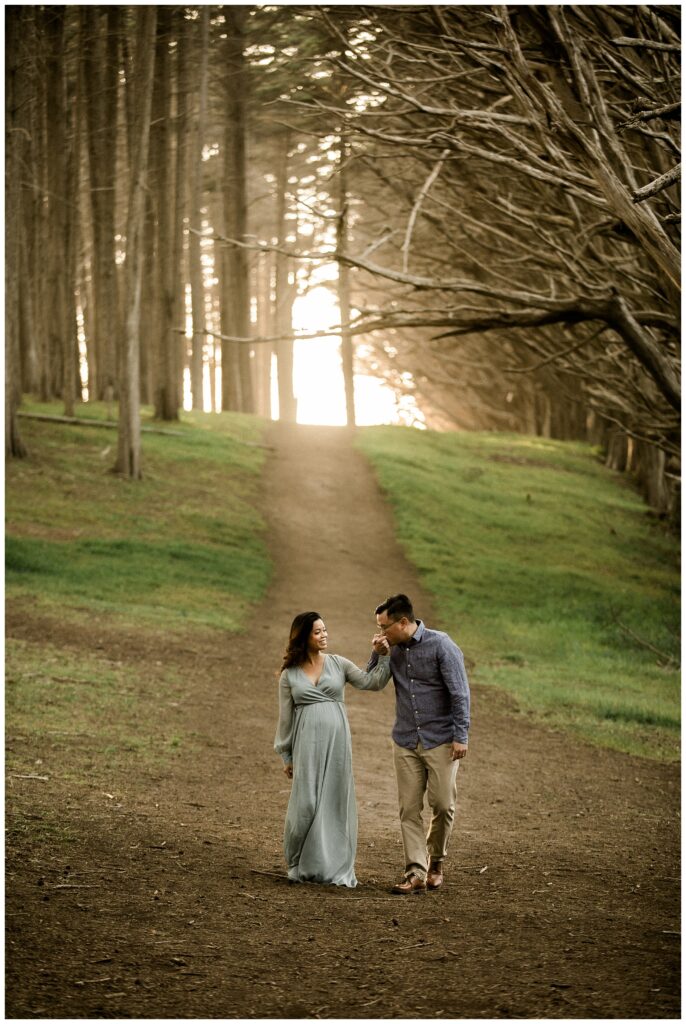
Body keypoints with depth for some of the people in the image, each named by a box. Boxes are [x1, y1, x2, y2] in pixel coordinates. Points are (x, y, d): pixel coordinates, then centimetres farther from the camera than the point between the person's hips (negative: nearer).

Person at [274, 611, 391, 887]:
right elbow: (285, 717, 9)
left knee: (336, 802, 3)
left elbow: (373, 682, 1)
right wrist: (286, 755, 9)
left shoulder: (338, 664, 8)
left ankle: (337, 869, 11)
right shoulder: (289, 674, 6)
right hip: (307, 742, -1)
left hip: (337, 740, 1)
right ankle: (301, 866, 13)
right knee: (306, 803, -3)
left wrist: (382, 657, -12)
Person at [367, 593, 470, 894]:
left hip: (440, 740, -5)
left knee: (443, 805, -3)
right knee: (409, 810, -1)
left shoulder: (440, 645, -11)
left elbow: (460, 693, -11)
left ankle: (435, 862, 20)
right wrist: (377, 653, -4)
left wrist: (461, 736, -15)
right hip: (406, 742, 5)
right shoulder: (394, 650, 5)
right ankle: (416, 874, 0)